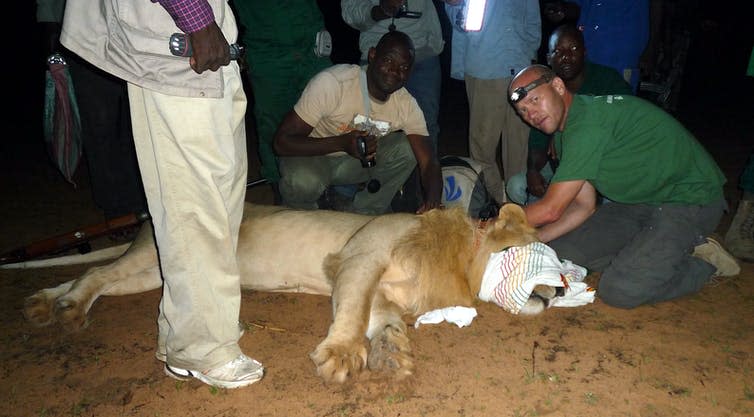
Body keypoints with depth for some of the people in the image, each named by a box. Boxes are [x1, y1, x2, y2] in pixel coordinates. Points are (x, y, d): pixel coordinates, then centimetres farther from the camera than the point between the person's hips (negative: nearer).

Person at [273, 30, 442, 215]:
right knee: (303, 182, -36)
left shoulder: (407, 105, -15)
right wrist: (342, 143, -41)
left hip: (357, 159, 4)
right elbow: (281, 142, -29)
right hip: (311, 156, -4)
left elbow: (429, 162, -18)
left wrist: (432, 201, -41)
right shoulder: (331, 82, -29)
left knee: (406, 149, -18)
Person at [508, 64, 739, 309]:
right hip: (641, 200, 9)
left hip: (690, 199, -9)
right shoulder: (564, 132, 5)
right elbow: (583, 207, 5)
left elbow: (550, 210, -24)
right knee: (562, 250, 1)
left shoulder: (588, 123, -26)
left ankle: (705, 263, 1)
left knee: (619, 291, -22)